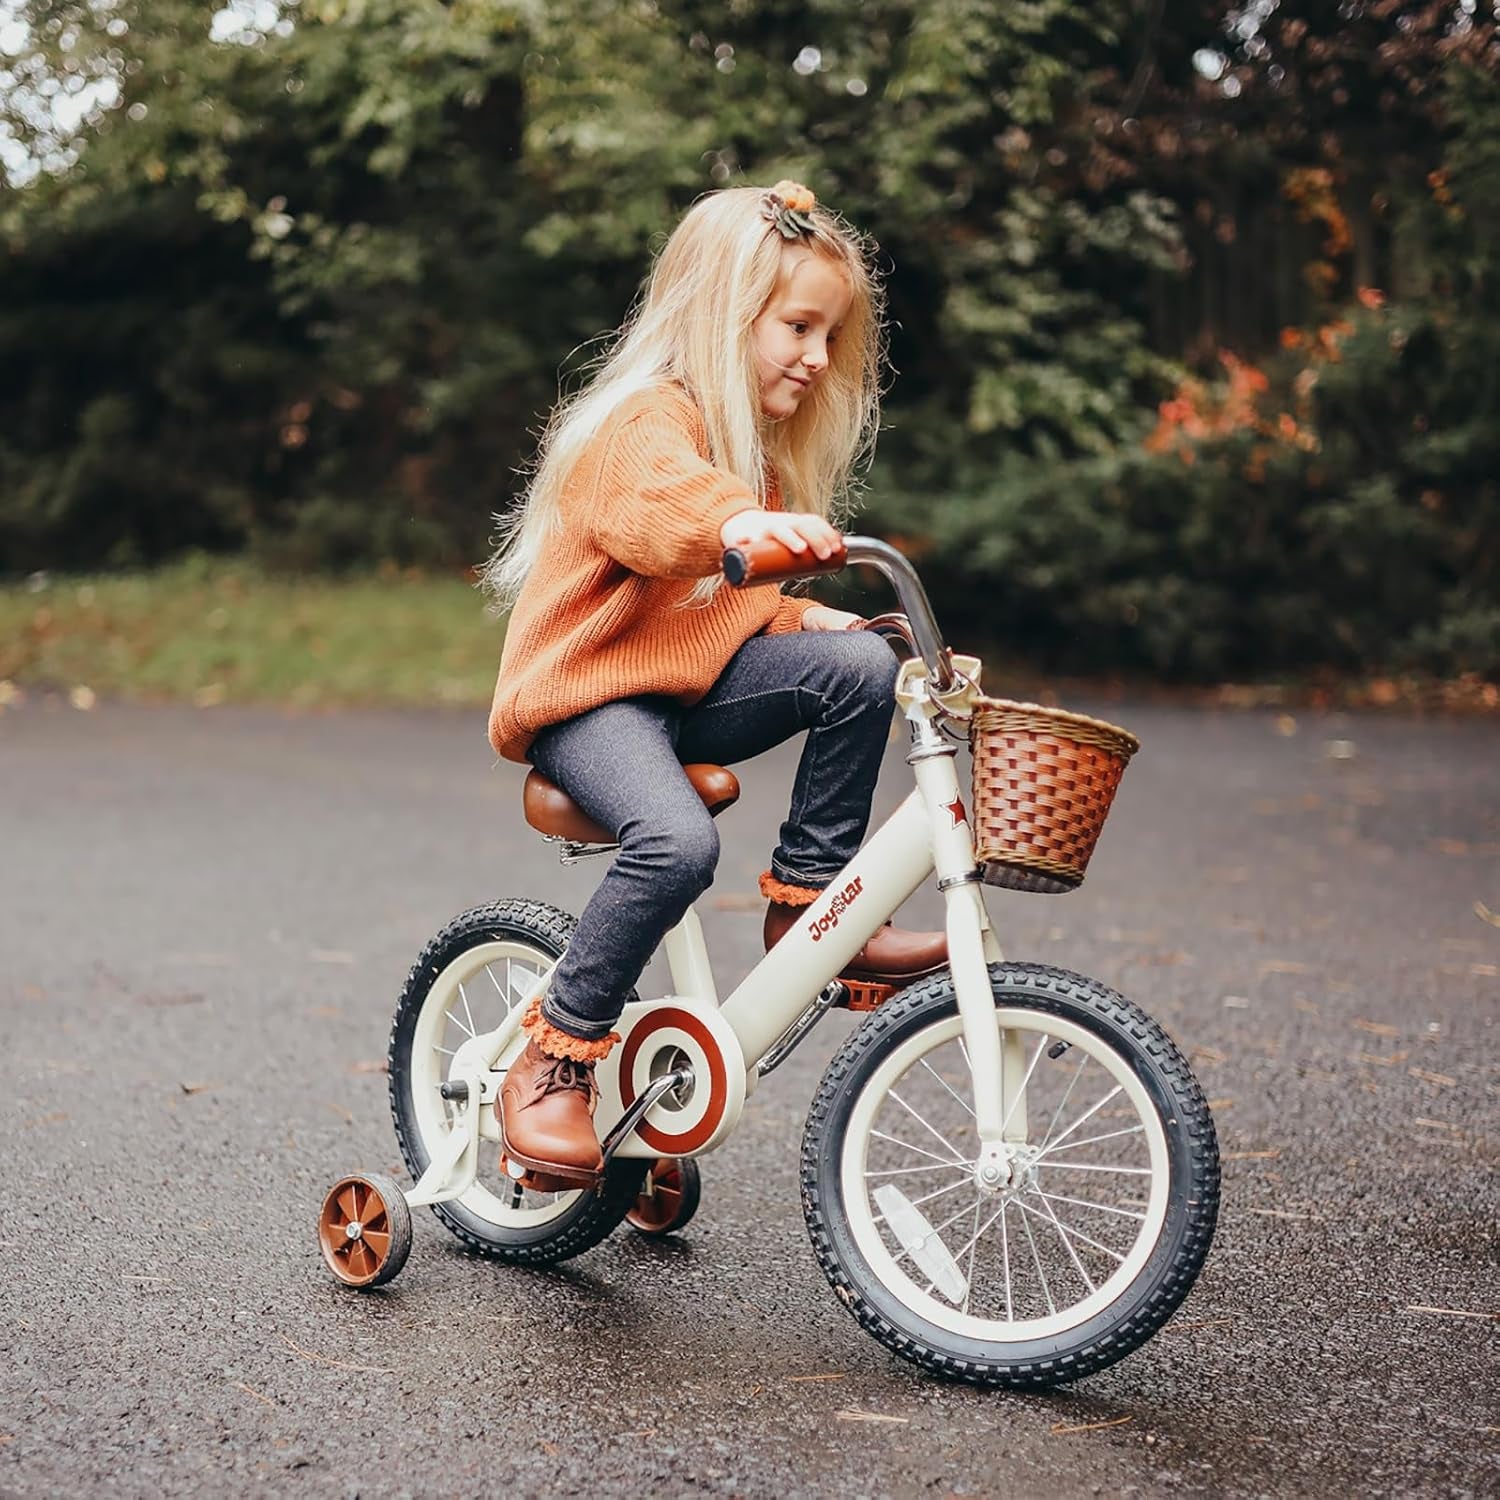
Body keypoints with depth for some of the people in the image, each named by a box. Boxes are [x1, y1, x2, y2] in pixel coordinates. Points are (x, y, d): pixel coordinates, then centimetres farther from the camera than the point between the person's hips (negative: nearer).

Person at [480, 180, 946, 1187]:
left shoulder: (756, 449, 18)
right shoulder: (647, 422, -13)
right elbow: (659, 499, -39)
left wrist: (808, 618, 6)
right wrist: (739, 526, -60)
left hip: (691, 687, 8)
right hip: (587, 691, -8)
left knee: (861, 663, -14)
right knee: (679, 841, -35)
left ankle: (806, 905, -3)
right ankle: (555, 1060, -18)